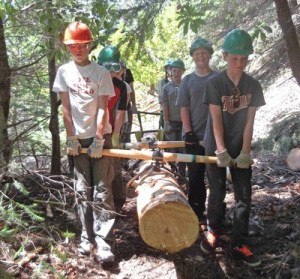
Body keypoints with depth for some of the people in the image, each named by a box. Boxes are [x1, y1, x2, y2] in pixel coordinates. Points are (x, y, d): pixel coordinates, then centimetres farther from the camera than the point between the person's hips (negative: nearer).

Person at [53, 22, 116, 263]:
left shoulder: (101, 73, -2)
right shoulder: (64, 72, 5)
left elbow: (102, 108, -7)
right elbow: (66, 107, 2)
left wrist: (98, 139, -13)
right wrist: (71, 138, -3)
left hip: (100, 136, -2)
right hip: (78, 138, 3)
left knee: (102, 191, -4)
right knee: (82, 191, 7)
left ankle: (103, 241, 0)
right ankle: (87, 237, 19)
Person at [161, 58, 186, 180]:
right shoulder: (166, 87, 3)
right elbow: (164, 106, 0)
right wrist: (166, 122, -6)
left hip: (183, 122, 0)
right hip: (171, 122, 0)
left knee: (183, 149, 5)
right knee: (171, 149, 7)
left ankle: (182, 174, 14)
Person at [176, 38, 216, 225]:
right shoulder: (187, 80, 6)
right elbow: (184, 108, 3)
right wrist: (188, 133, -6)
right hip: (195, 136, 1)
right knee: (195, 176, 8)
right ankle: (197, 213, 21)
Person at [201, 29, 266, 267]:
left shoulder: (253, 85, -1)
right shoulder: (214, 83, -9)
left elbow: (250, 121, -4)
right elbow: (216, 119, -14)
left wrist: (245, 152, -11)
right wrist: (221, 150, -20)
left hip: (241, 148, 3)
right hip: (216, 147, -3)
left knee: (244, 195, 2)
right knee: (217, 193, 7)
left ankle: (239, 244, 13)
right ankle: (213, 231, 30)